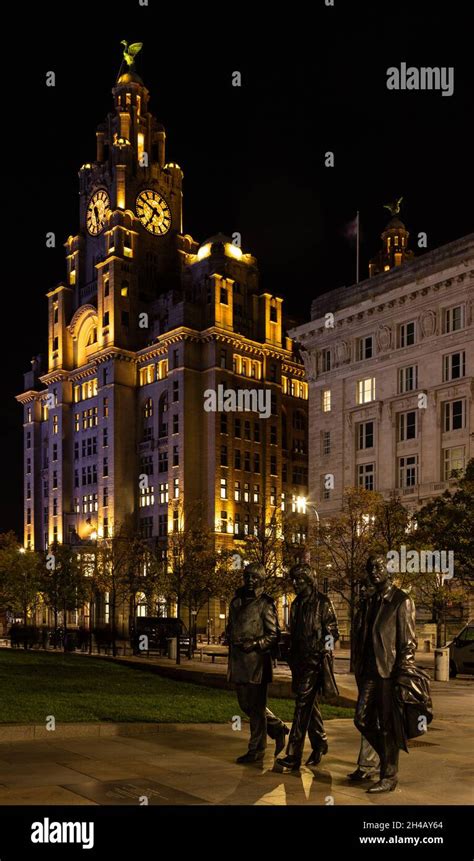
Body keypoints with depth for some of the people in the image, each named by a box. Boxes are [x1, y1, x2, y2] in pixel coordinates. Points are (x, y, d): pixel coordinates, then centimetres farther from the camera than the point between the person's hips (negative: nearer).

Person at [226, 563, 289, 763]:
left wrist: (254, 644, -19)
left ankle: (256, 750, 12)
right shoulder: (236, 602, 15)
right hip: (238, 661, 7)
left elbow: (273, 635, -6)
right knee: (245, 704, 13)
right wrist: (230, 639, 5)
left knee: (256, 706, -1)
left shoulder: (265, 603, -5)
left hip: (257, 661, -7)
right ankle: (278, 729, 31)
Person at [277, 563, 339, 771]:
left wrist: (329, 641, -24)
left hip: (315, 660, -7)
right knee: (309, 703, 14)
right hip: (299, 659, 7)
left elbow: (333, 630, -7)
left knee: (303, 704, -11)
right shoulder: (296, 604, 15)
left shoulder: (323, 603, -6)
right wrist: (291, 656, 18)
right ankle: (320, 742, 30)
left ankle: (294, 755, -12)